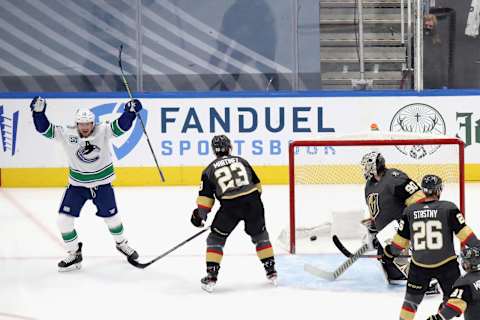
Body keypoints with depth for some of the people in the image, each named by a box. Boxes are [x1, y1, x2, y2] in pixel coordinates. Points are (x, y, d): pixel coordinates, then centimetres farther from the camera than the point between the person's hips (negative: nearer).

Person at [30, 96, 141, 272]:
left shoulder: (103, 131, -17)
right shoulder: (66, 134, -16)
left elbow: (121, 126, -23)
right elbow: (45, 129, -18)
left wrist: (130, 111, -40)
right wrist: (39, 112, -33)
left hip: (102, 184, -1)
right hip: (77, 185, 1)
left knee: (111, 217, 14)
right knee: (64, 219, -7)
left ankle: (122, 244, 43)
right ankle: (74, 255, 12)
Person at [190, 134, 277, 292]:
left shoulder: (210, 169, 14)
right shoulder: (241, 161, 20)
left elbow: (205, 197, 11)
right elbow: (257, 184, 21)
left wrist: (200, 215, 23)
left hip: (230, 206, -2)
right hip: (252, 202, 2)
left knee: (215, 238, 14)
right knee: (260, 235, 22)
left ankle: (211, 276, 7)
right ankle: (271, 271, 21)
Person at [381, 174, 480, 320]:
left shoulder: (410, 211, 0)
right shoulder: (448, 208, -8)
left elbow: (401, 238, 7)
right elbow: (463, 232, -9)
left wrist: (390, 252, 22)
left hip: (418, 265, 2)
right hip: (446, 263, -2)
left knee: (412, 297, 16)